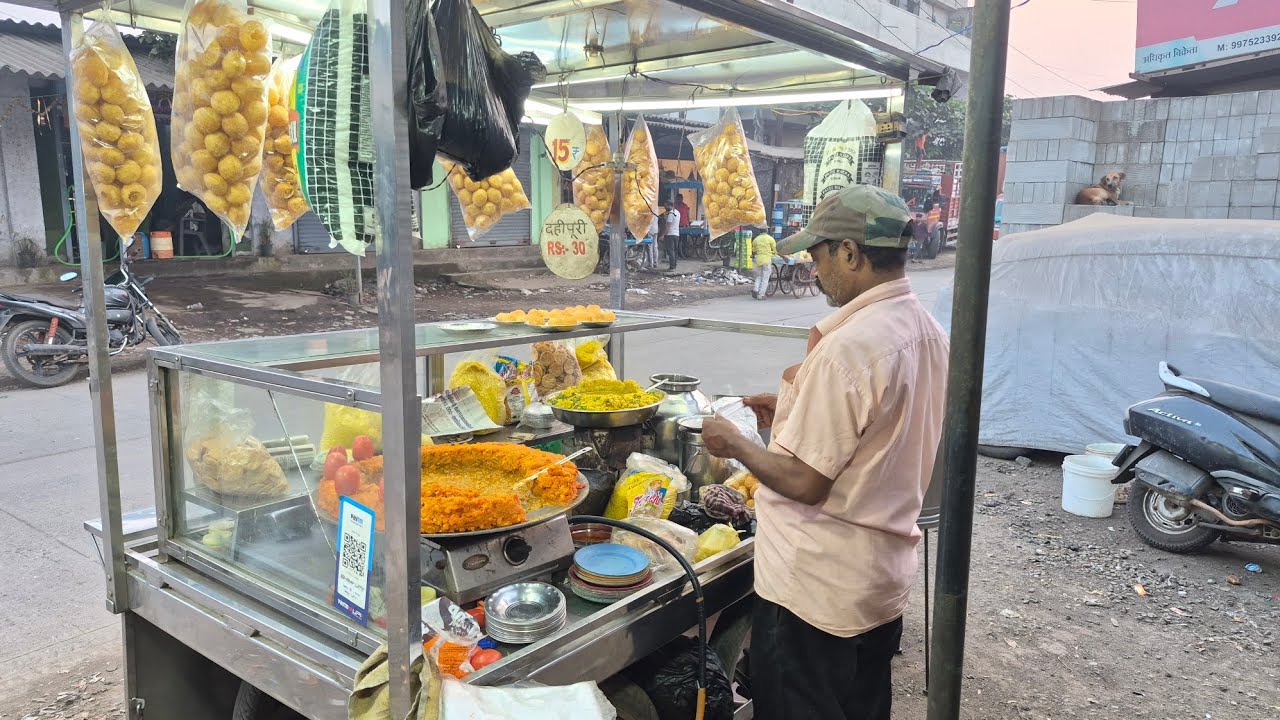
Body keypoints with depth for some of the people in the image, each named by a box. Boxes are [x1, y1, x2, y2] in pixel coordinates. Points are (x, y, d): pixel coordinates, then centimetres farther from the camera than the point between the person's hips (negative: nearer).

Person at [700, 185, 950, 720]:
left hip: (817, 589, -8)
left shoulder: (846, 348, -26)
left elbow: (805, 483, -23)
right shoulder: (928, 331, 2)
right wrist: (796, 415, 11)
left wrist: (735, 444, -8)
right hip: (886, 575, 9)